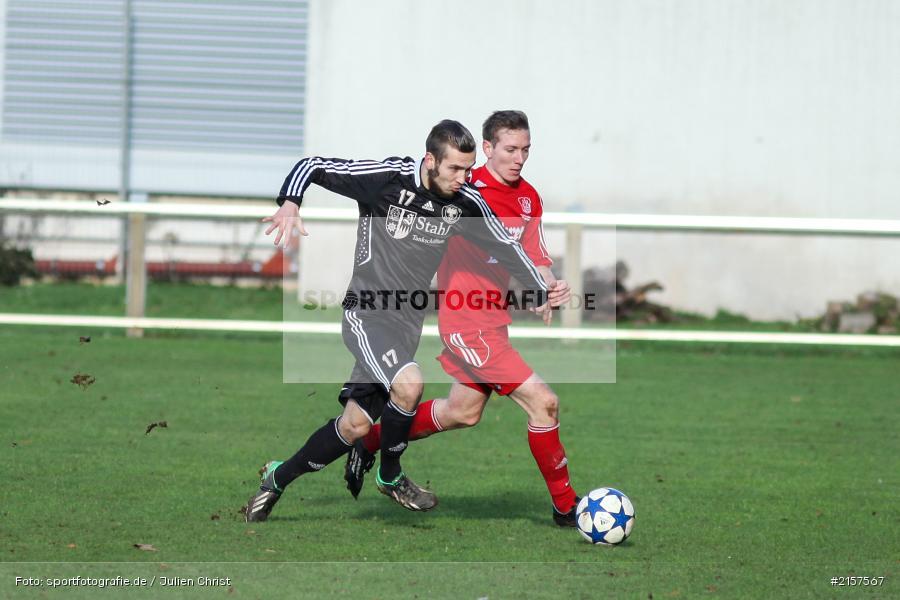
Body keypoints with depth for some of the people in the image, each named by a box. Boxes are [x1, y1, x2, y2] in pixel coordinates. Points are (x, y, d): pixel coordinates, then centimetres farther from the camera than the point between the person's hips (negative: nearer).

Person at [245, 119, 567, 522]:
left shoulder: (465, 202, -2)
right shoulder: (388, 178, -17)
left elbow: (505, 245, 12)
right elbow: (312, 166, -12)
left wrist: (540, 291, 5)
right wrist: (290, 203, -30)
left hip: (408, 323, 6)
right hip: (366, 312, -6)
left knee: (356, 425, 4)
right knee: (408, 384, -29)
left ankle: (278, 478, 26)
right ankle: (390, 477, -4)